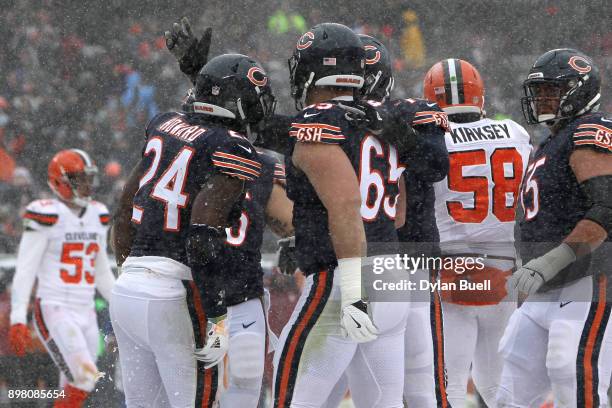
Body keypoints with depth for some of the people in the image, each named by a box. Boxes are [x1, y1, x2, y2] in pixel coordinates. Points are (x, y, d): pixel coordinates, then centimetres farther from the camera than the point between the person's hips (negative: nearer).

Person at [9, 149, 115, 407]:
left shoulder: (97, 216, 12)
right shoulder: (47, 216, -10)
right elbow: (25, 272, -11)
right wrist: (18, 321, -18)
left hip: (85, 315, 7)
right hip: (54, 311, -7)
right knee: (83, 382, -19)